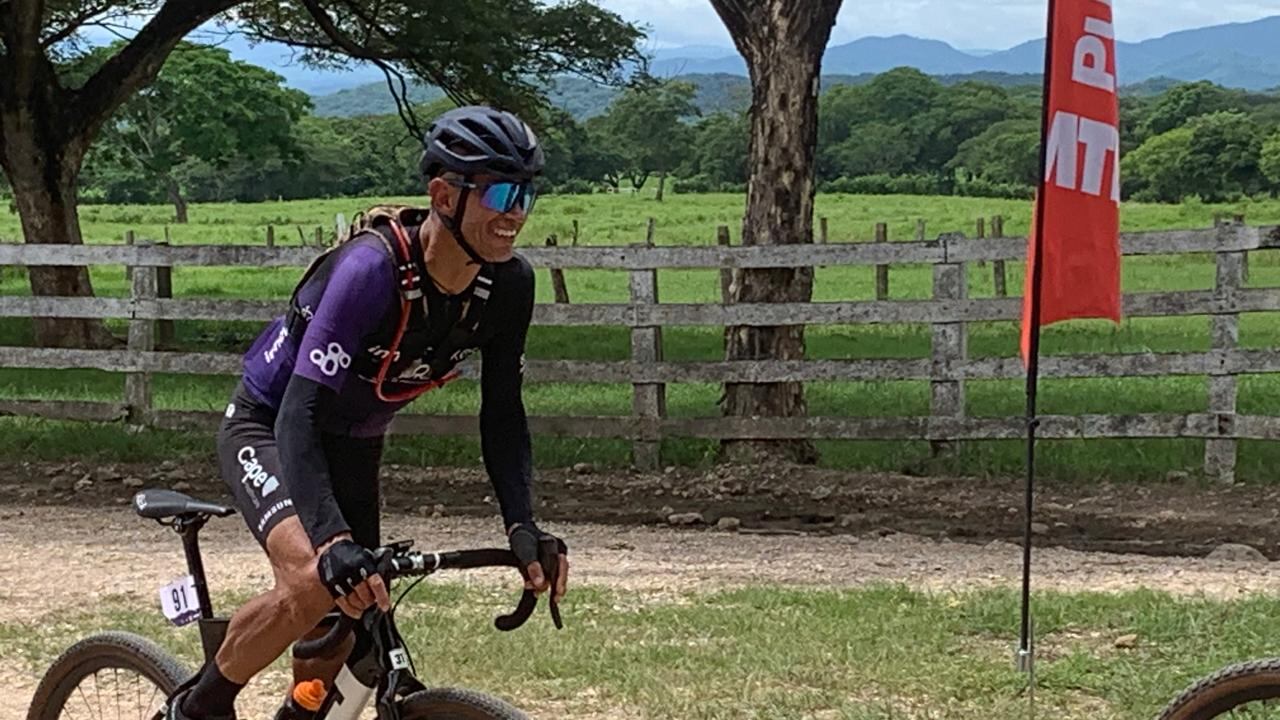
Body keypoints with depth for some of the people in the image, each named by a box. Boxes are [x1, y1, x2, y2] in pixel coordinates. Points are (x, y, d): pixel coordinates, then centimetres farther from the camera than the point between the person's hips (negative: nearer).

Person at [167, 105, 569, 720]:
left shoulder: (508, 284, -16)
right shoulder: (372, 269, -35)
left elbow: (502, 414, -9)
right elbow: (300, 412, -40)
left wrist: (522, 526, -24)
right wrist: (333, 540, -52)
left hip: (352, 447, 7)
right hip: (269, 430, -7)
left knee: (343, 630, 7)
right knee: (313, 583, -30)